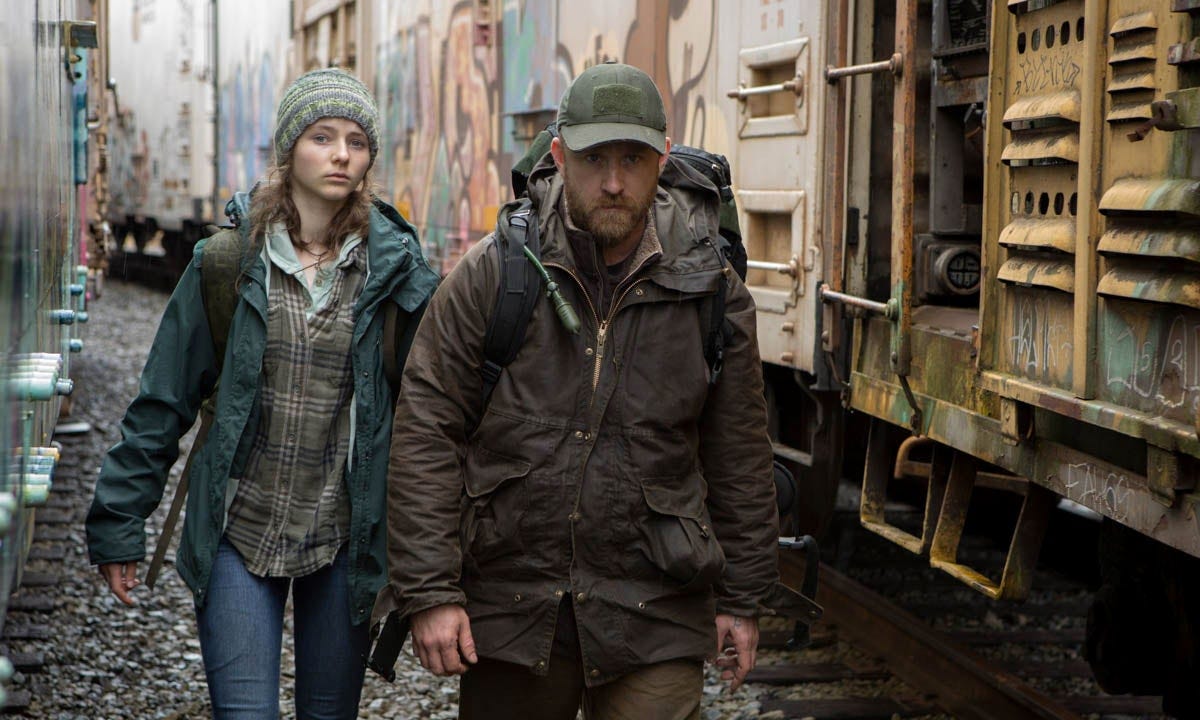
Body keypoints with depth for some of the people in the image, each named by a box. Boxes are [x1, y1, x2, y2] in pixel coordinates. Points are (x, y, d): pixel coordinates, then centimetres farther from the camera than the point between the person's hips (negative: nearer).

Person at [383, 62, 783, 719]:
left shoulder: (709, 289, 1)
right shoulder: (489, 275, -4)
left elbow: (738, 455, 8)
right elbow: (425, 431, -4)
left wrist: (741, 599, 11)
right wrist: (428, 591, -9)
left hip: (654, 616, 0)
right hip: (510, 608, 0)